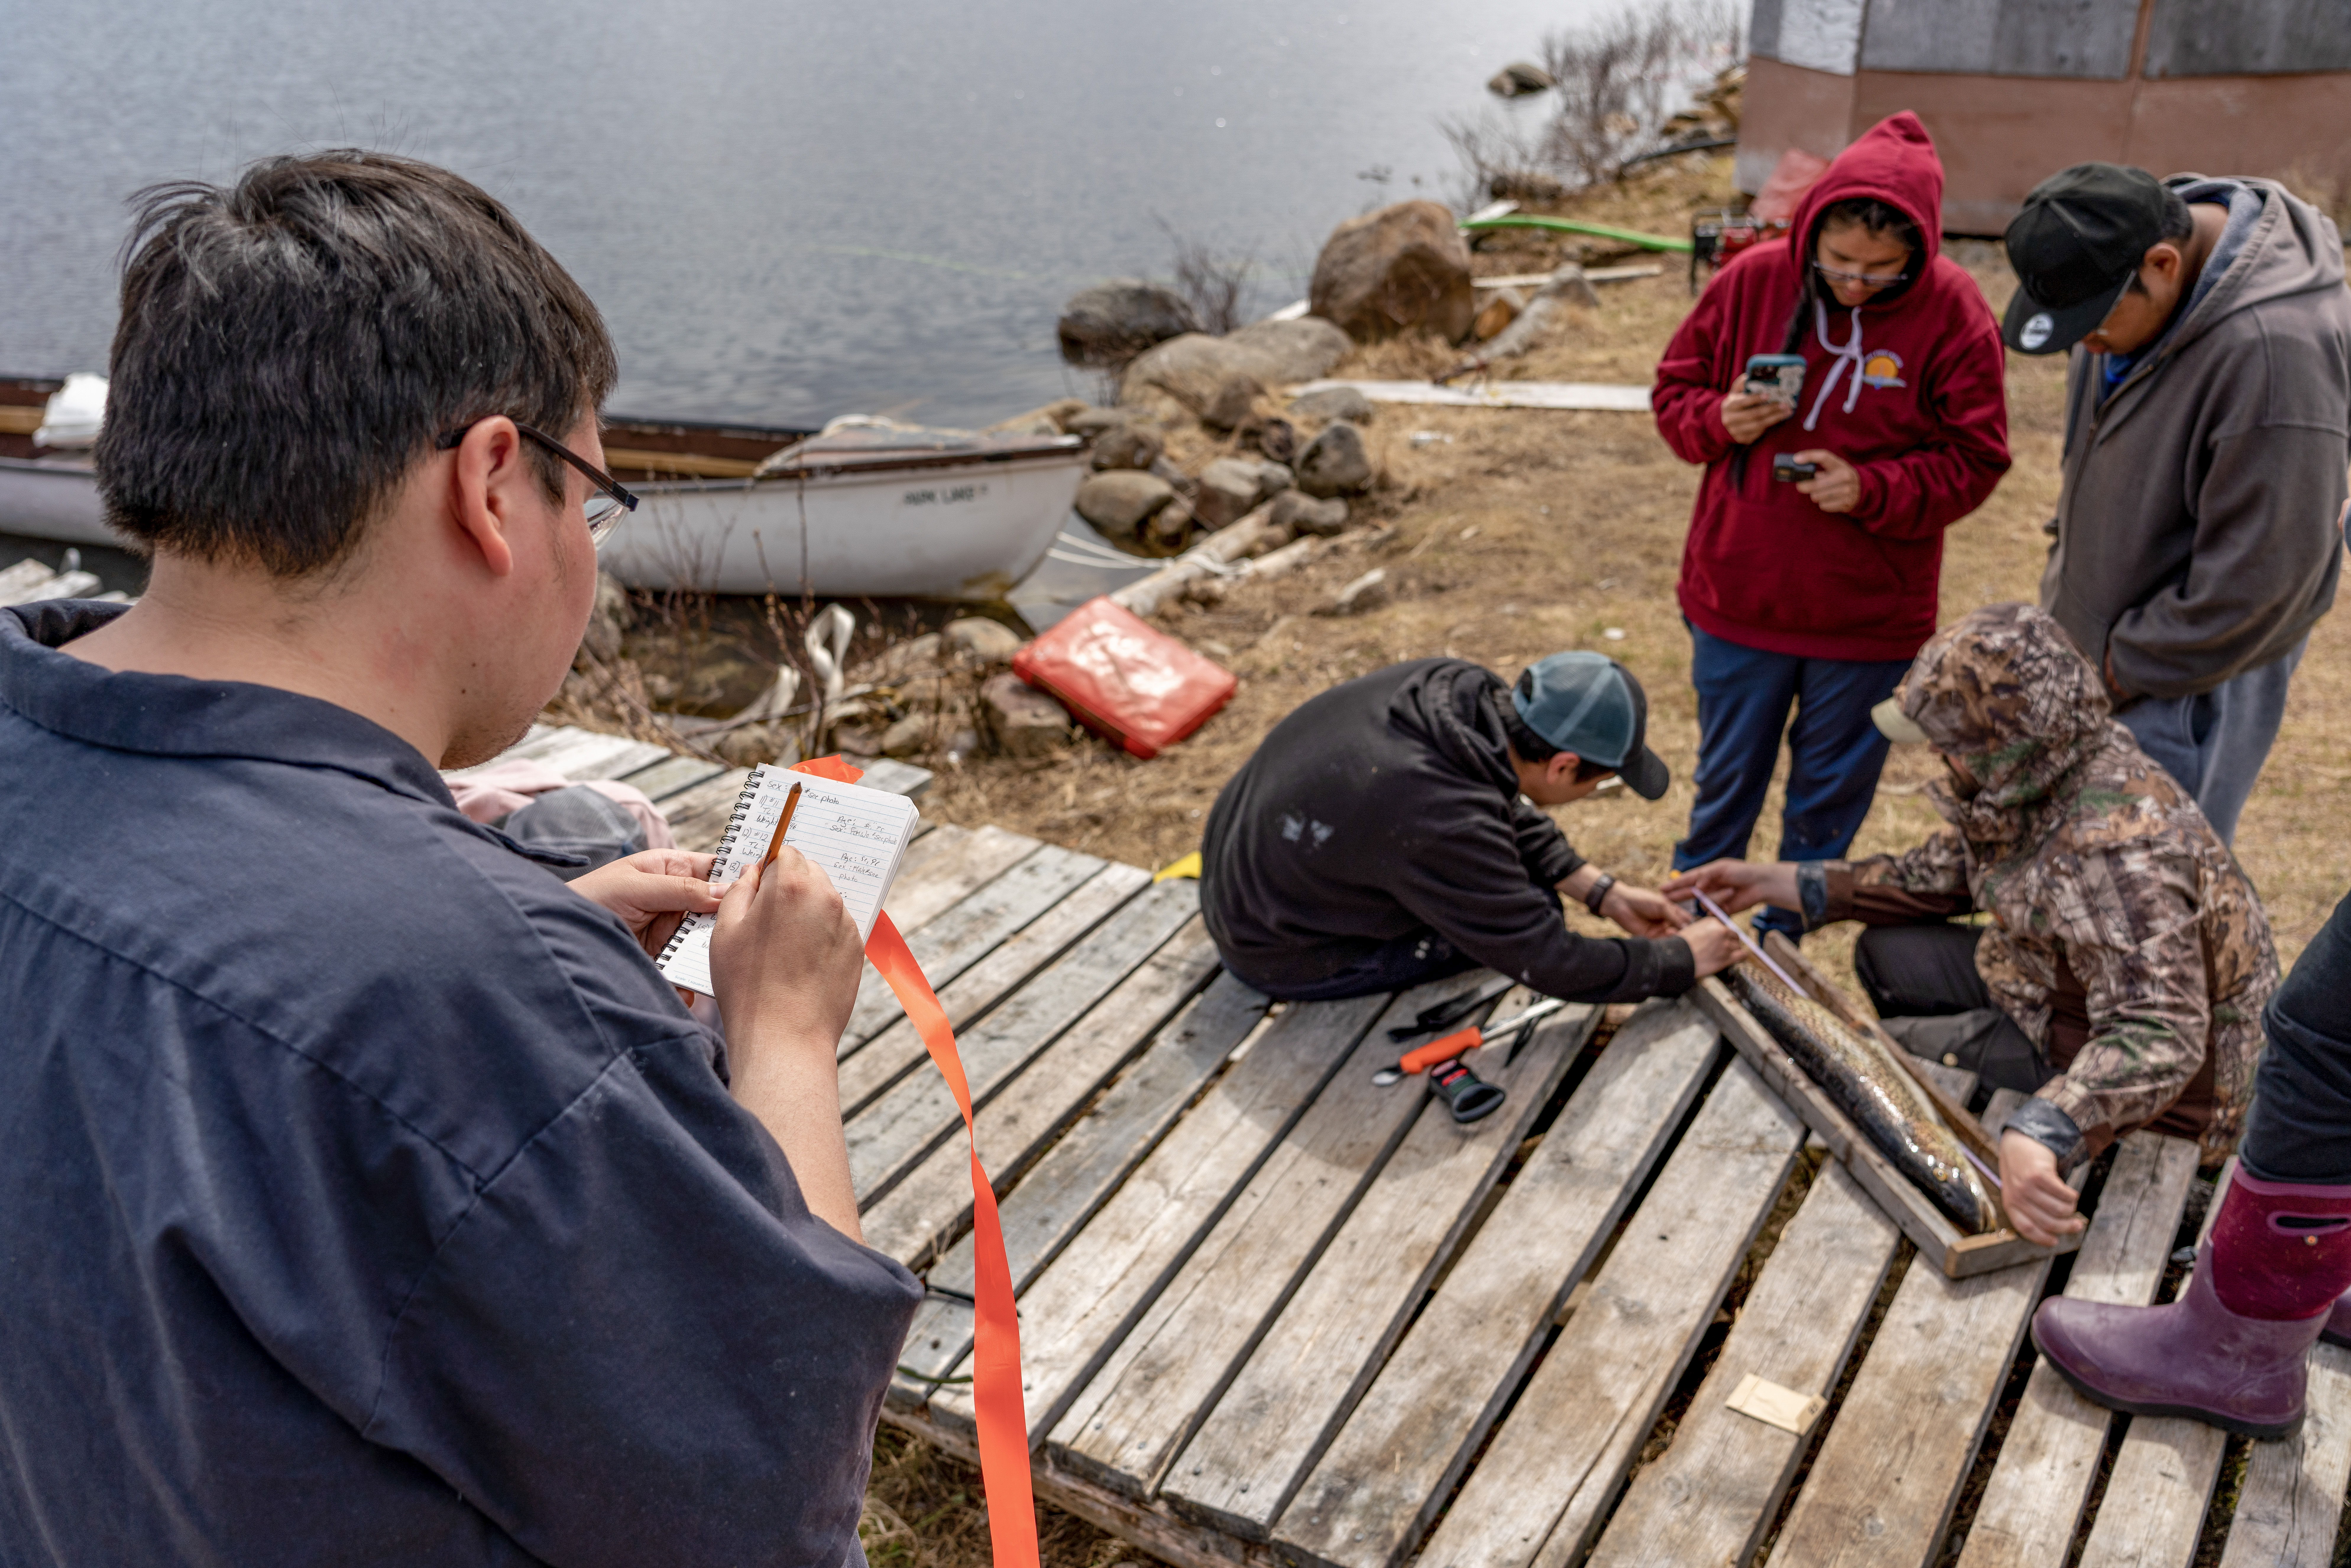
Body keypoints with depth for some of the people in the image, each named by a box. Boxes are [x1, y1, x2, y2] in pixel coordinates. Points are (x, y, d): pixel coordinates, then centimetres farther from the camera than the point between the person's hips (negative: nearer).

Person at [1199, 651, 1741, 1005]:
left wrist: (1604, 892, 4)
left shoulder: (1455, 686, -13)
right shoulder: (1446, 826, -36)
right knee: (1527, 917, -5)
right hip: (1283, 956, -8)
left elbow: (1508, 813, 7)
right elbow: (1554, 964, -24)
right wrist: (1683, 960, -11)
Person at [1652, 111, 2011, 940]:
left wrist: (1871, 489, -23)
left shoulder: (1953, 313, -11)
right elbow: (1675, 389, 5)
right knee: (1724, 786, 18)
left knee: (1828, 801, 15)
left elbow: (1973, 460, -7)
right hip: (1737, 599, 1)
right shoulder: (1753, 280, -7)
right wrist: (1718, 421, -17)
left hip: (1868, 618, -1)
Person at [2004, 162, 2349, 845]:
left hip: (2177, 684, -8)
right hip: (2088, 655, 8)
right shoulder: (2124, 277, -3)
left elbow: (2257, 578, -24)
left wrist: (2121, 670, -16)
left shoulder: (2275, 351, -30)